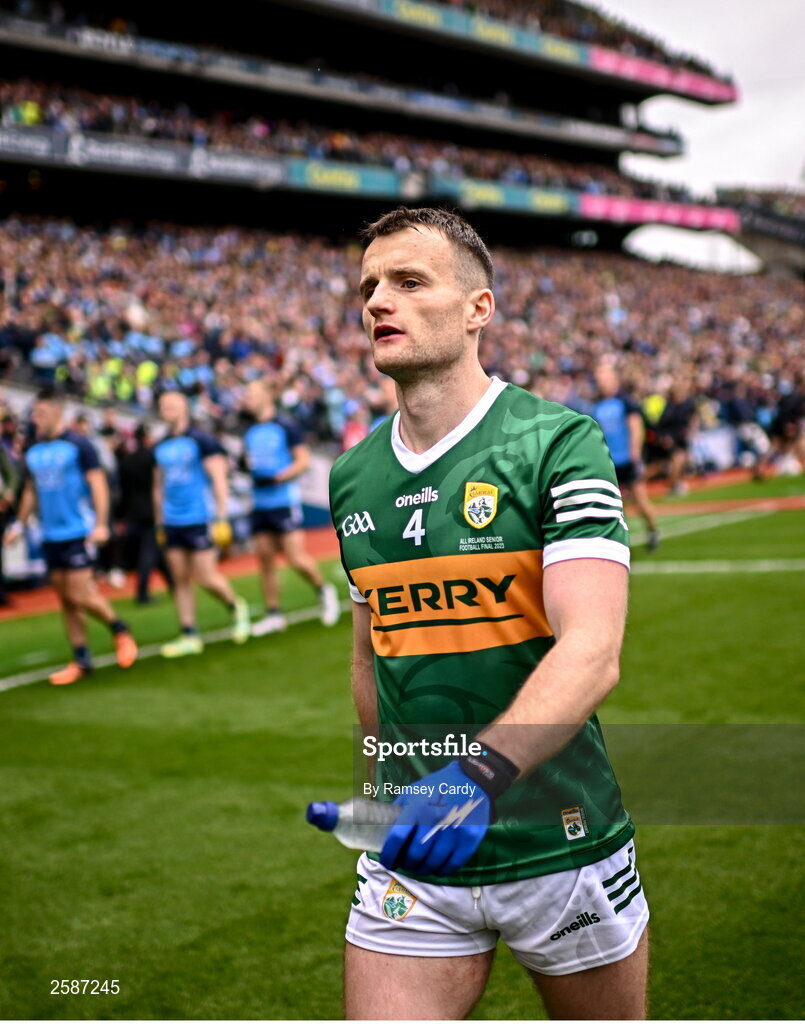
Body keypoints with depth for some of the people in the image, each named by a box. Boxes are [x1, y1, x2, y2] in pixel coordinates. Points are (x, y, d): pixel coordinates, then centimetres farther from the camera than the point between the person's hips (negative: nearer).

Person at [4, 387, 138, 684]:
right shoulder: (32, 452, 11)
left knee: (80, 596, -11)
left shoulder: (78, 445, -7)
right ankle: (81, 660, 14)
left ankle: (120, 631, 13)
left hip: (78, 533, -6)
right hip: (50, 535, 6)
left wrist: (101, 524, -17)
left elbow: (98, 485, -9)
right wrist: (19, 524, 13)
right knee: (65, 600, 7)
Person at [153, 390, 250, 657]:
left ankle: (237, 607, 21)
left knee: (206, 578, -6)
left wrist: (221, 518, -13)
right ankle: (189, 637, 8)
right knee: (180, 580, 4)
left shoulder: (201, 440, -6)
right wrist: (159, 524, 17)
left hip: (199, 521, -6)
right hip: (172, 524, 6)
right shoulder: (160, 447, 12)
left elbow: (219, 480, -8)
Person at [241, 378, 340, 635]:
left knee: (296, 558, -10)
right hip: (260, 505, 6)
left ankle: (324, 590, 15)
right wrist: (247, 467, -1)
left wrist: (279, 477, -21)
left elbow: (303, 460, -8)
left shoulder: (285, 428, -6)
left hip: (285, 501, -6)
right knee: (265, 559, 4)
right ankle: (273, 614, 10)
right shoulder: (250, 434, 12)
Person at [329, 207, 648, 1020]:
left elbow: (592, 650, -23)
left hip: (561, 849, -3)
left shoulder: (558, 442, -11)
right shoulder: (352, 478, 6)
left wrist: (483, 772, -37)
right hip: (411, 860, 4)